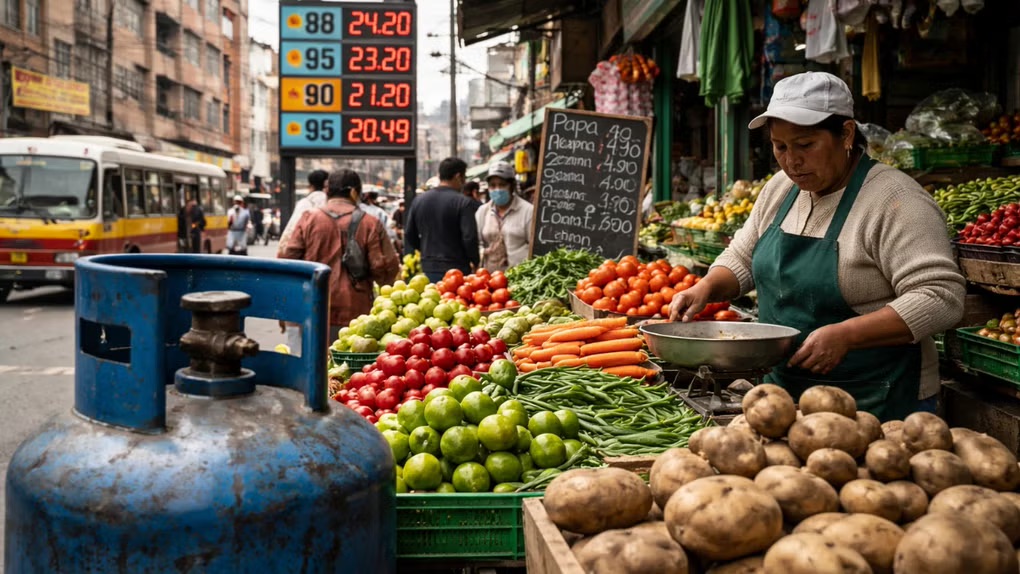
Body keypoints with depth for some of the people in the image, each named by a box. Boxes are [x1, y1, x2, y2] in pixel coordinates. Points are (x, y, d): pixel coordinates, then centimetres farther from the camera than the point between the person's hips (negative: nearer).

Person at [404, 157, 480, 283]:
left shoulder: (418, 200, 8)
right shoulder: (463, 202, -10)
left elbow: (409, 235, 13)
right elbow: (470, 238, -14)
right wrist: (475, 262, 1)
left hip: (427, 269, 6)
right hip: (456, 270, -5)